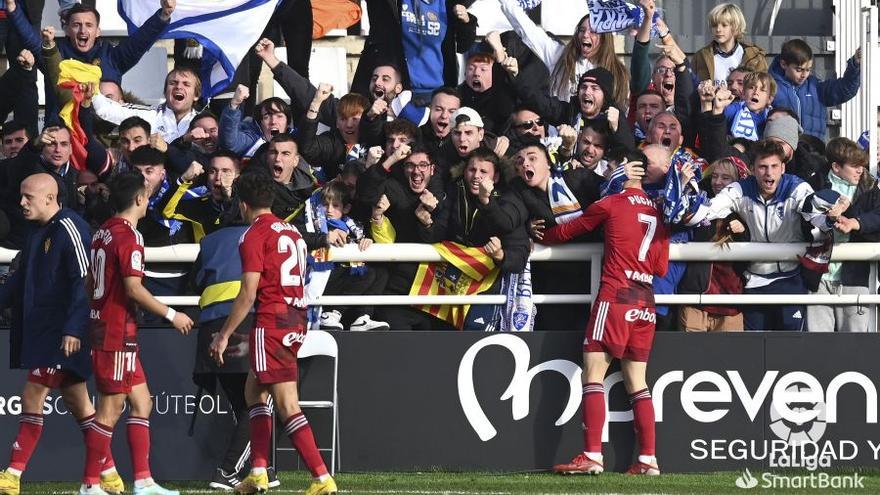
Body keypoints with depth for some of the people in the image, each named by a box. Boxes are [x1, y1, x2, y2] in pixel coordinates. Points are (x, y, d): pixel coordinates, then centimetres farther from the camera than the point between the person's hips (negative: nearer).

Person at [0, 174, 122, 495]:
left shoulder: (68, 228, -13)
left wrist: (73, 329, -22)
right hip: (40, 332, 10)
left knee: (33, 397, -11)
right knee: (77, 402, 10)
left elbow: (84, 281, -18)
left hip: (63, 335, -10)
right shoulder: (36, 235, 16)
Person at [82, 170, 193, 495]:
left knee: (141, 402, 11)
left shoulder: (103, 233, 12)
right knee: (110, 409, -5)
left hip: (103, 325, 10)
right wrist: (171, 315, -11)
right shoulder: (128, 237, -15)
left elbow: (91, 283, 19)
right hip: (117, 333, -10)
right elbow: (133, 289, -20)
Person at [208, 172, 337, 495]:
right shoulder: (292, 232, 16)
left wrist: (224, 335, -8)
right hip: (297, 319, 9)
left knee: (287, 405, -10)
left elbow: (248, 293, -13)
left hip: (272, 320, -9)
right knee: (254, 389, 19)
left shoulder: (255, 235, -8)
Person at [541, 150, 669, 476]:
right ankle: (648, 459, 4)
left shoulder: (610, 204, -1)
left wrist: (540, 236, 28)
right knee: (636, 381, 9)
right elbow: (661, 267, 14)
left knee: (593, 375, -7)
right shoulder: (658, 212, 14)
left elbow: (567, 231, 10)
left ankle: (592, 456, -17)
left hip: (615, 296, -6)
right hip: (646, 302, 6)